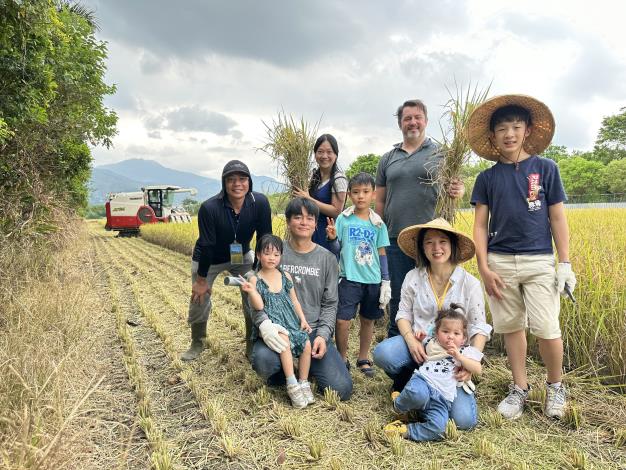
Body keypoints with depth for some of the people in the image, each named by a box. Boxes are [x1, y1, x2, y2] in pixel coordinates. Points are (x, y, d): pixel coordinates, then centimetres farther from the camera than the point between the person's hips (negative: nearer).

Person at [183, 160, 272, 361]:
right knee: (199, 299, 4)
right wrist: (201, 279, -14)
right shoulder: (209, 208, -31)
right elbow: (207, 246, -23)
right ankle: (197, 344, 32)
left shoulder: (260, 203, -26)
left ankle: (253, 346, 15)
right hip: (208, 259, -2)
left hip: (242, 256, 2)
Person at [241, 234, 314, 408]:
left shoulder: (285, 276, 9)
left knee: (307, 344, -16)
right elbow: (259, 306, -11)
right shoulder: (255, 280, -4)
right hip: (270, 321, -4)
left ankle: (303, 383, 3)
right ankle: (292, 385, -26)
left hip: (290, 320, 5)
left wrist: (303, 319, 7)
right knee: (284, 338, -33)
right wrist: (251, 290, -26)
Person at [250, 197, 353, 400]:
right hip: (279, 331, -2)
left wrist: (322, 335, -10)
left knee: (341, 389, -13)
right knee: (263, 361, -35)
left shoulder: (327, 258, 6)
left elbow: (330, 304, 7)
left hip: (314, 332, 2)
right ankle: (281, 374, 3)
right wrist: (264, 323, -21)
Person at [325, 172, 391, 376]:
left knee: (367, 320, 13)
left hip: (372, 280, 2)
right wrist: (332, 238, -21)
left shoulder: (378, 223, 3)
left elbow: (382, 254, 8)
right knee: (342, 321, -7)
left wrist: (386, 281, 6)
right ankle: (342, 359, 15)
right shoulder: (343, 219, -2)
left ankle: (363, 358, 31)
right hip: (349, 279, -2)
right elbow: (336, 251, -1)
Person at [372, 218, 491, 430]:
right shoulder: (413, 278, -2)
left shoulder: (470, 283, -6)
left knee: (464, 420, -16)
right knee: (382, 353, -32)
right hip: (418, 346, 1)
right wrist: (411, 340, -17)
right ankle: (406, 383, 4)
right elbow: (404, 314, 3)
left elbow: (479, 328, -5)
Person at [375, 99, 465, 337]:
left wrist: (458, 190, -20)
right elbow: (379, 200, 13)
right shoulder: (388, 159, 13)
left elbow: (456, 187, 5)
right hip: (397, 239, 2)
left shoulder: (440, 154, 7)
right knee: (398, 298, 10)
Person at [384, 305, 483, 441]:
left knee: (437, 428, -30)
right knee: (418, 394, -40)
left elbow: (478, 369, 7)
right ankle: (399, 404, -9)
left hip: (442, 397, 0)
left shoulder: (465, 352, 18)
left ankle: (405, 431, -16)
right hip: (422, 380, 0)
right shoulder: (431, 343, 23)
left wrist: (459, 356, -3)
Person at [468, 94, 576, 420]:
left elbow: (558, 218, 3)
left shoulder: (545, 168, 3)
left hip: (539, 261, -1)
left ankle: (555, 386, 23)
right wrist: (484, 269, -3)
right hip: (500, 262, 2)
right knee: (511, 326, 8)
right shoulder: (487, 178, 6)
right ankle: (520, 388, 25)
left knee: (546, 328, -4)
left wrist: (565, 263, -1)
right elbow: (480, 225, 4)